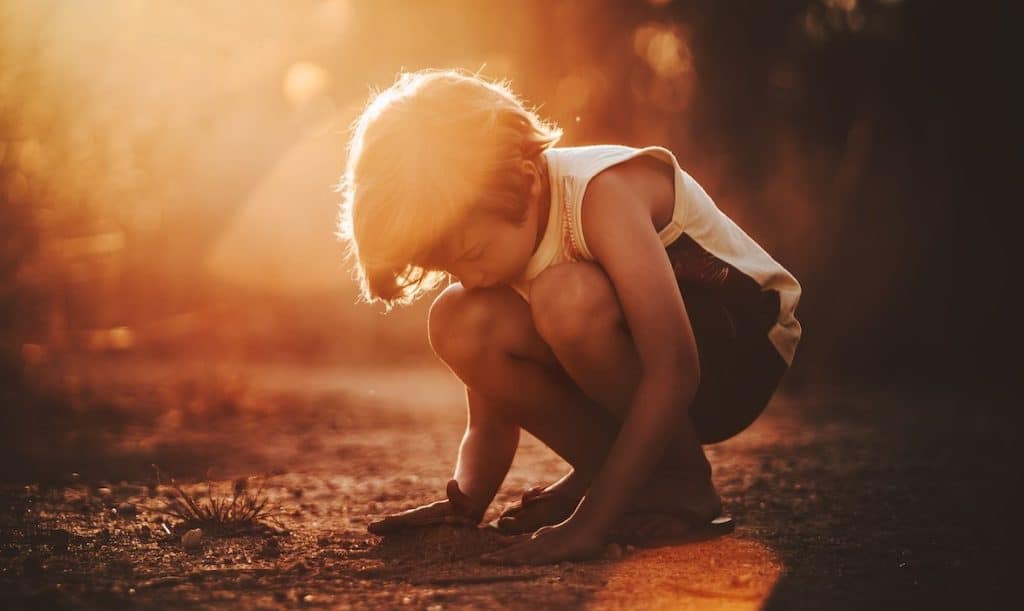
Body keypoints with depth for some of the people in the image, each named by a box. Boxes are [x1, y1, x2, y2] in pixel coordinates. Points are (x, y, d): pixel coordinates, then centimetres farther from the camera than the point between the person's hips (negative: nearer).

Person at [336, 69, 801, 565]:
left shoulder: (603, 192, -28)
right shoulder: (494, 233, -7)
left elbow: (672, 372, -35)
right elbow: (489, 416, 1)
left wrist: (588, 526, -39)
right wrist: (463, 505, -15)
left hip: (744, 347, -6)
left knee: (565, 296, -36)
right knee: (458, 323, -19)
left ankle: (681, 480, -14)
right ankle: (608, 472, -3)